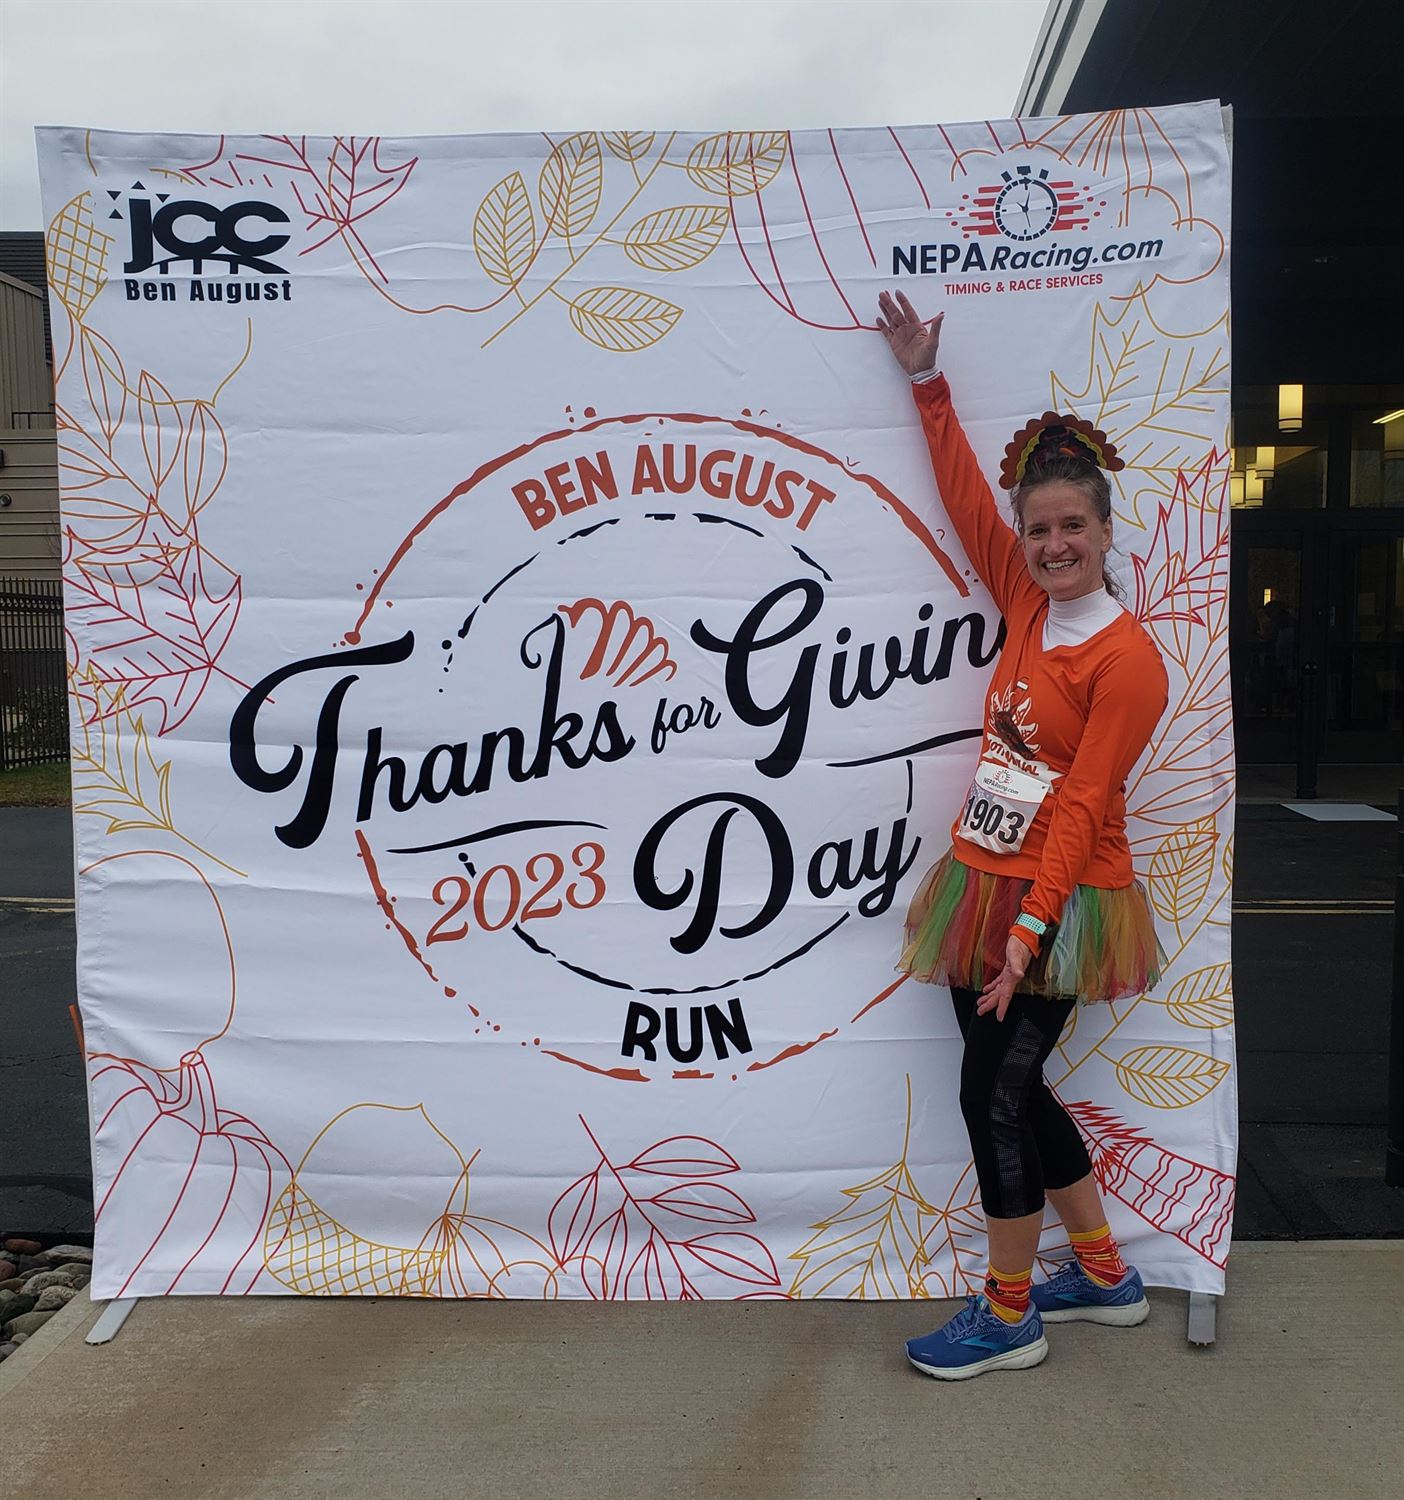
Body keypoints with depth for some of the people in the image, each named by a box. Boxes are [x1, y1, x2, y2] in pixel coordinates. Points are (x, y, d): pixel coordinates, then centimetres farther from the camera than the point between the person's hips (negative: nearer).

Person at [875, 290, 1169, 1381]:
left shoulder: (1127, 657, -14)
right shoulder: (1027, 604, 6)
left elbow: (1082, 808, -18)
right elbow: (965, 496, 13)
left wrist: (1030, 929, -21)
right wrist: (927, 380, 16)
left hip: (1059, 904, -7)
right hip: (983, 890, 8)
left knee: (994, 1094, -2)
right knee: (1013, 1088, 15)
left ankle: (1008, 1317, 19)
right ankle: (1105, 1275, 35)